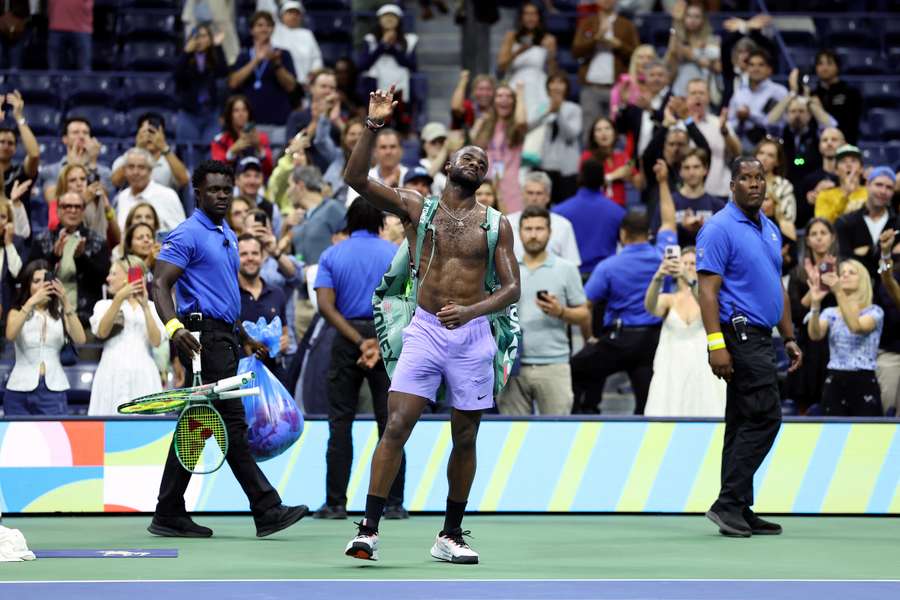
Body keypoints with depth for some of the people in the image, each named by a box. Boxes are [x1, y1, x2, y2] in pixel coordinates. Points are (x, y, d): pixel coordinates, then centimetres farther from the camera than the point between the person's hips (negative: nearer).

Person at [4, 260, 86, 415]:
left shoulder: (60, 314, 8)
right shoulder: (17, 312, 6)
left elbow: (80, 339, -10)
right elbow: (10, 335, -16)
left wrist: (66, 303, -20)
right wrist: (31, 302, -26)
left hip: (53, 389, 0)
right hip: (21, 390, 0)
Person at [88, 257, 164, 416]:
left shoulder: (151, 306, 15)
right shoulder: (104, 305, 15)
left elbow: (156, 341, 1)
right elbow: (101, 332, -5)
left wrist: (145, 307, -6)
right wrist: (119, 298, -13)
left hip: (143, 375, 0)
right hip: (113, 375, 0)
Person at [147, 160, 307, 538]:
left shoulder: (227, 236, 20)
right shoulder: (189, 234, -8)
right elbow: (160, 284, -17)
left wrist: (244, 338, 31)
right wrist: (173, 327, -32)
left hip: (222, 336, 10)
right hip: (203, 336, -10)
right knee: (232, 423, -10)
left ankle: (169, 515, 11)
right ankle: (267, 510, -12)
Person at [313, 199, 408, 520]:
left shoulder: (331, 256, 5)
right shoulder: (395, 254, 2)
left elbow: (326, 306, -7)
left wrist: (359, 341, -11)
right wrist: (380, 343, -6)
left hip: (346, 341, 0)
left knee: (340, 424, 4)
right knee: (390, 423, 3)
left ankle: (336, 503, 1)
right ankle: (393, 503, 0)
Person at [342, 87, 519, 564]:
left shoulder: (495, 224, 7)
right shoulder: (415, 206, 6)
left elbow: (512, 288, 1)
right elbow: (357, 179, -5)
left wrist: (470, 310, -17)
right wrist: (373, 126, -16)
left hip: (472, 334, 1)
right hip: (424, 330, -1)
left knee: (465, 438, 7)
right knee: (396, 426, -12)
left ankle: (451, 536, 19)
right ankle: (369, 529, -13)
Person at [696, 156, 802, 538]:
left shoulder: (770, 230, 16)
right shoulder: (720, 229, -11)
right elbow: (708, 289, -16)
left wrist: (790, 339, 19)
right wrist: (716, 344, -23)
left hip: (760, 337, 9)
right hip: (740, 334, -9)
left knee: (744, 423, 9)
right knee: (765, 418, -14)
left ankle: (738, 512, 11)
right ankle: (729, 503, -13)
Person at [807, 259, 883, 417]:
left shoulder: (874, 311, 3)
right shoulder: (830, 313, 12)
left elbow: (856, 327, -19)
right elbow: (815, 335, -8)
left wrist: (839, 293, -28)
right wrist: (815, 304, -23)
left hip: (864, 382, -3)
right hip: (834, 382, 3)